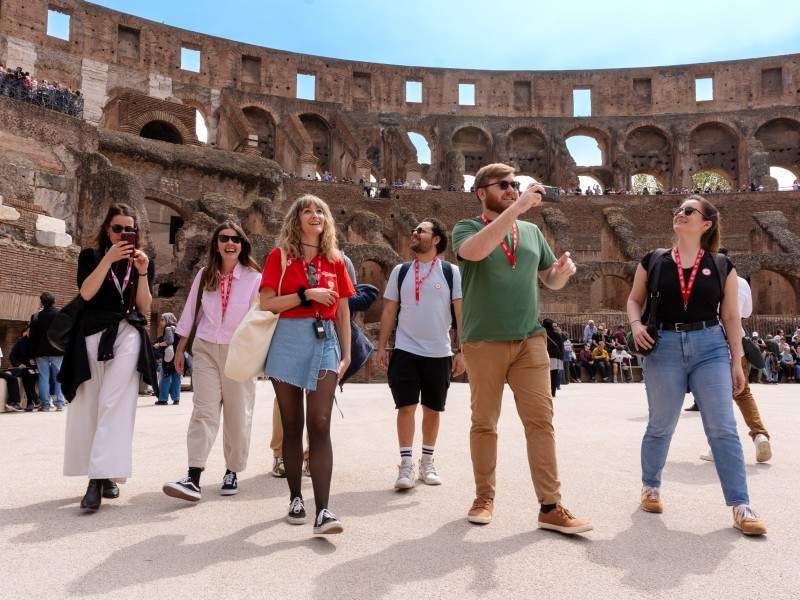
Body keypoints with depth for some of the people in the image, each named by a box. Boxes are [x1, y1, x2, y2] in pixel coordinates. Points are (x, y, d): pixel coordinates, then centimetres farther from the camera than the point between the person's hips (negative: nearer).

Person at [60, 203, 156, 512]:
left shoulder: (142, 261, 13)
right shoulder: (91, 255, 11)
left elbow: (145, 307, 5)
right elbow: (86, 292, -7)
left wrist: (142, 272, -7)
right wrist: (109, 259, -14)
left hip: (128, 335, -1)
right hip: (92, 334, 1)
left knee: (113, 404, -13)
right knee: (88, 405, 3)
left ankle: (101, 477, -17)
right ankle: (104, 473, 15)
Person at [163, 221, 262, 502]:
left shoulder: (254, 278, -2)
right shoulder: (204, 275, 6)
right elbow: (190, 312, 11)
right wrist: (180, 349, 12)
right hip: (206, 349, 2)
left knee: (238, 414, 5)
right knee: (204, 411, -7)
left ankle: (232, 472, 19)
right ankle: (193, 478, -13)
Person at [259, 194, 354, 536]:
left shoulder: (335, 260, 12)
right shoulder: (280, 256, 5)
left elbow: (342, 310, 14)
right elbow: (267, 304, -3)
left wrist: (346, 353, 10)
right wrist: (306, 294, -12)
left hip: (325, 341, 1)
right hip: (288, 341, -1)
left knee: (319, 425, -9)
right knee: (292, 426, 7)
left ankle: (323, 511, -11)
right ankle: (296, 499, 21)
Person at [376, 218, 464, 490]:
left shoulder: (451, 272, 2)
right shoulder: (400, 271, 8)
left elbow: (461, 312, 0)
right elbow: (389, 311, 9)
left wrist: (461, 351, -5)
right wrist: (381, 347, 3)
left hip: (439, 354, 0)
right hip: (405, 351, 1)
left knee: (432, 410, 9)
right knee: (406, 407, -4)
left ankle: (427, 463, 23)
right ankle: (406, 464, 4)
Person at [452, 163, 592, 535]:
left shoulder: (532, 232, 14)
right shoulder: (466, 228, 1)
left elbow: (551, 282, 20)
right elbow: (475, 251, -24)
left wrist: (563, 272, -4)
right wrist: (518, 207, -23)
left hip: (530, 339, 3)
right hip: (484, 341, -3)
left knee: (541, 420, -2)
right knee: (484, 422, 7)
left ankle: (551, 507, 3)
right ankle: (484, 497, 22)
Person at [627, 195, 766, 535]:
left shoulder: (721, 266, 4)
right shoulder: (653, 261, 4)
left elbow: (731, 317, 6)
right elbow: (634, 299, 12)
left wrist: (736, 362, 4)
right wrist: (636, 324, -9)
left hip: (710, 347, 0)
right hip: (664, 347, 0)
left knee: (723, 429, -3)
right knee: (660, 427, 10)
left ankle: (741, 507, 4)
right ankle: (650, 488, 31)